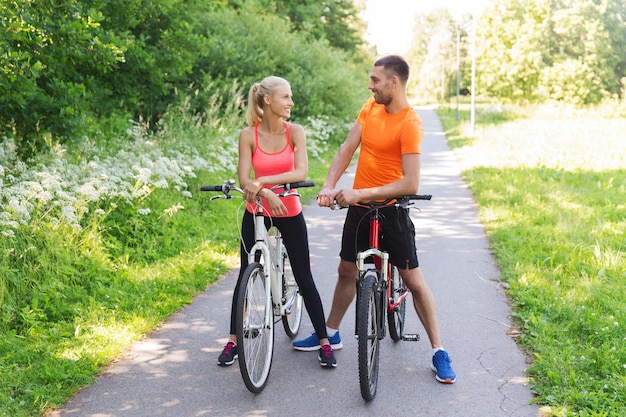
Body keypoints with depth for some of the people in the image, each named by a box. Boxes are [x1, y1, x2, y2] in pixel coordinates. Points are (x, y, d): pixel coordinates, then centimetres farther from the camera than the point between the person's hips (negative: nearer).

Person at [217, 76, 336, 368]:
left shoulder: (294, 132, -8)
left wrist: (262, 181, -29)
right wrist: (266, 192, -34)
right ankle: (233, 340, 21)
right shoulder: (248, 135, -9)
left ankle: (324, 342, 14)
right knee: (245, 277, 8)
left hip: (289, 213, 0)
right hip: (256, 213, 0)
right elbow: (244, 181, -15)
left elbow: (301, 172, -21)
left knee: (304, 279, 4)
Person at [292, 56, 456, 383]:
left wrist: (361, 193, -28)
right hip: (358, 205, 7)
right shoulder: (370, 107, 1)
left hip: (391, 209, -6)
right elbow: (347, 148, 0)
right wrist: (329, 185, -15)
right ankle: (330, 333, 34)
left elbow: (411, 184, -27)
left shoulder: (410, 124, -21)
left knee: (413, 280, -1)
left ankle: (438, 352, 8)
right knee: (347, 270, 17)